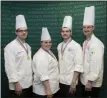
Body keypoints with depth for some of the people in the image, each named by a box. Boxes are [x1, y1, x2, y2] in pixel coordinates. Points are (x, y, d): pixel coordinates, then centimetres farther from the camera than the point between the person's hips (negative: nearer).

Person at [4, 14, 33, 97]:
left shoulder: (27, 46, 11)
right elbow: (10, 67, -18)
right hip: (18, 85, -7)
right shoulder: (10, 47, -13)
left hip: (29, 84, 7)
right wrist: (16, 83, -19)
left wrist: (31, 79, 14)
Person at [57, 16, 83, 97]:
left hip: (70, 81, -5)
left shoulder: (76, 46, -11)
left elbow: (78, 66, -15)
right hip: (60, 80, 5)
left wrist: (73, 82, -17)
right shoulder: (59, 46, 7)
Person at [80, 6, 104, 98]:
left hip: (93, 82, -8)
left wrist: (90, 81, -21)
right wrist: (86, 80, 11)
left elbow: (97, 64, -24)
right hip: (85, 80, 8)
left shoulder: (97, 43, -20)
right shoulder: (85, 43, 8)